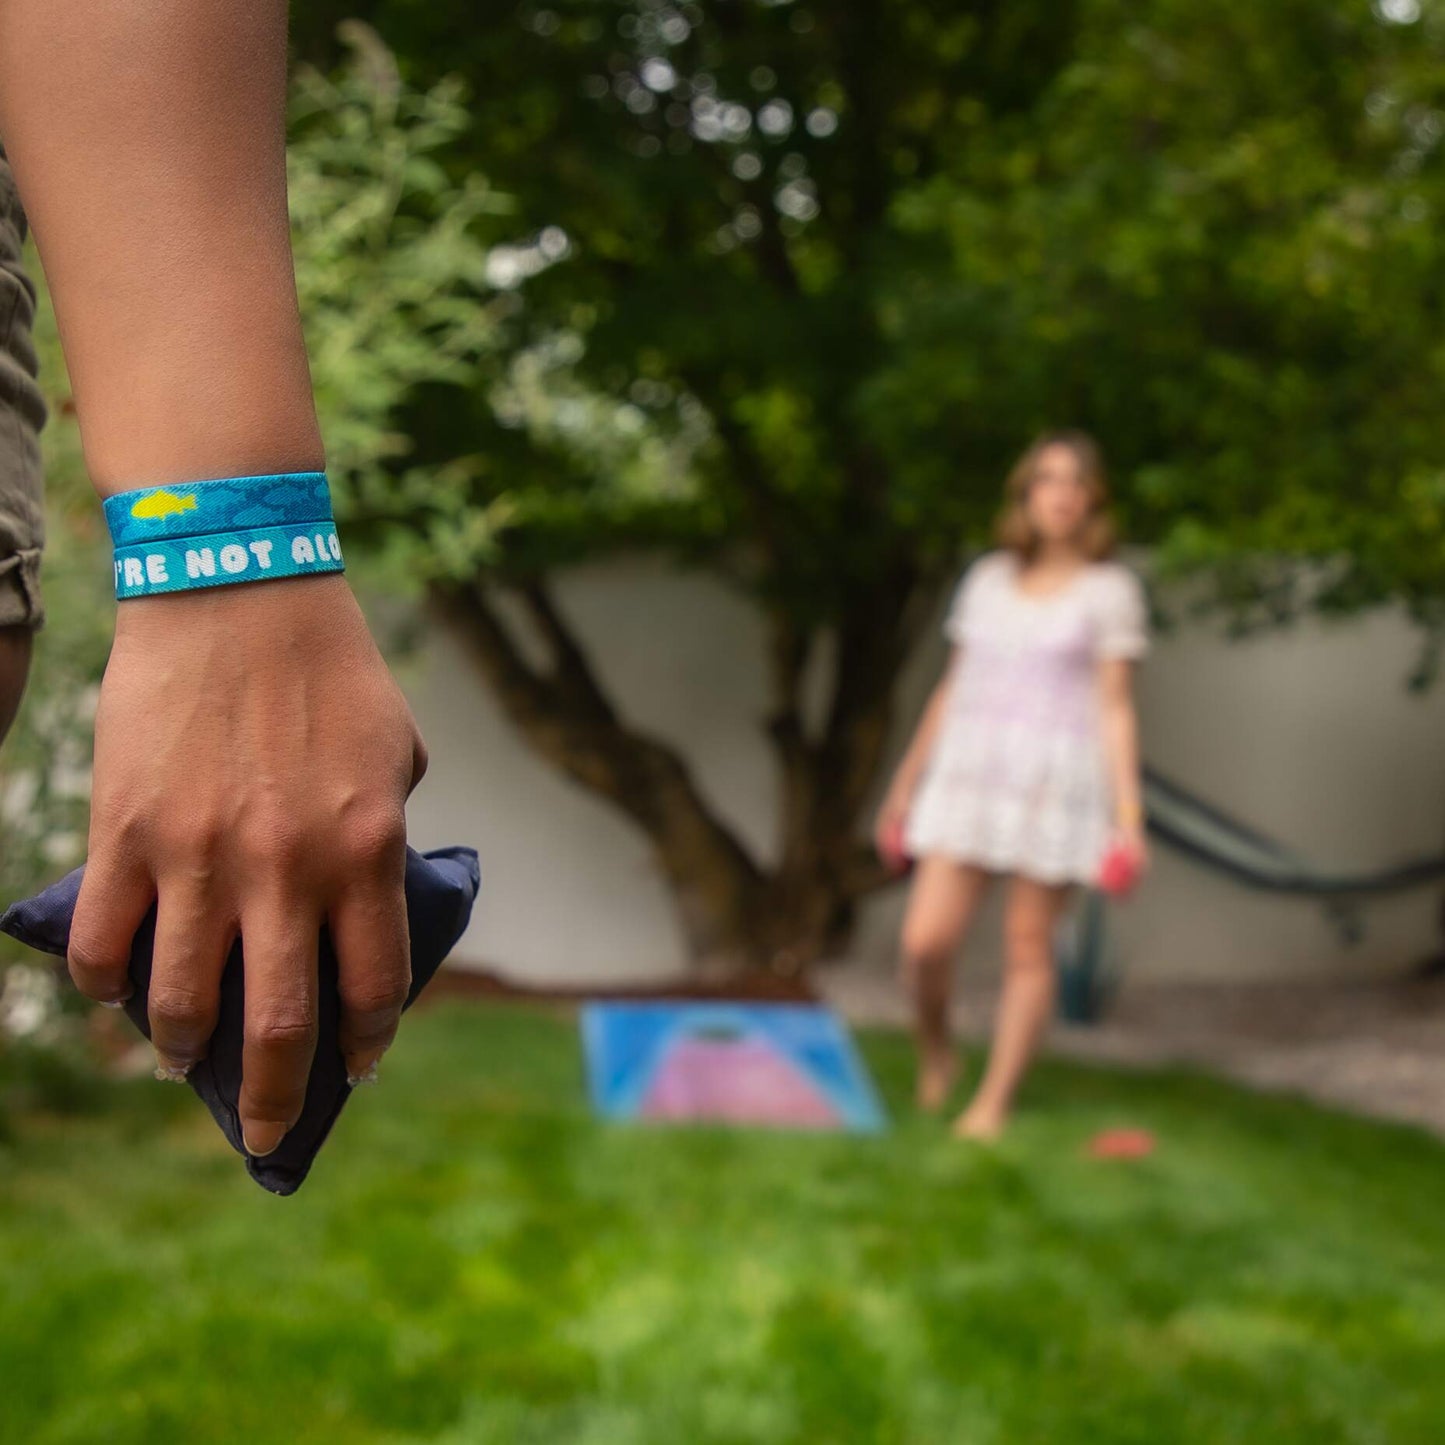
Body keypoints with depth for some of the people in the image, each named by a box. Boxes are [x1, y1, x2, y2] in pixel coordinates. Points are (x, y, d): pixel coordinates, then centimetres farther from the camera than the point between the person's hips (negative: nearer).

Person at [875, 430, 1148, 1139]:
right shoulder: (987, 580, 12)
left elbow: (1114, 707, -1)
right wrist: (906, 782, 19)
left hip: (1057, 780, -2)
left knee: (1028, 946, 1)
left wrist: (1128, 815, -8)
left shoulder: (1110, 590, 2)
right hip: (969, 772, 3)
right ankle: (933, 1051, 21)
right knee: (926, 940, -8)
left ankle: (994, 1099, 15)